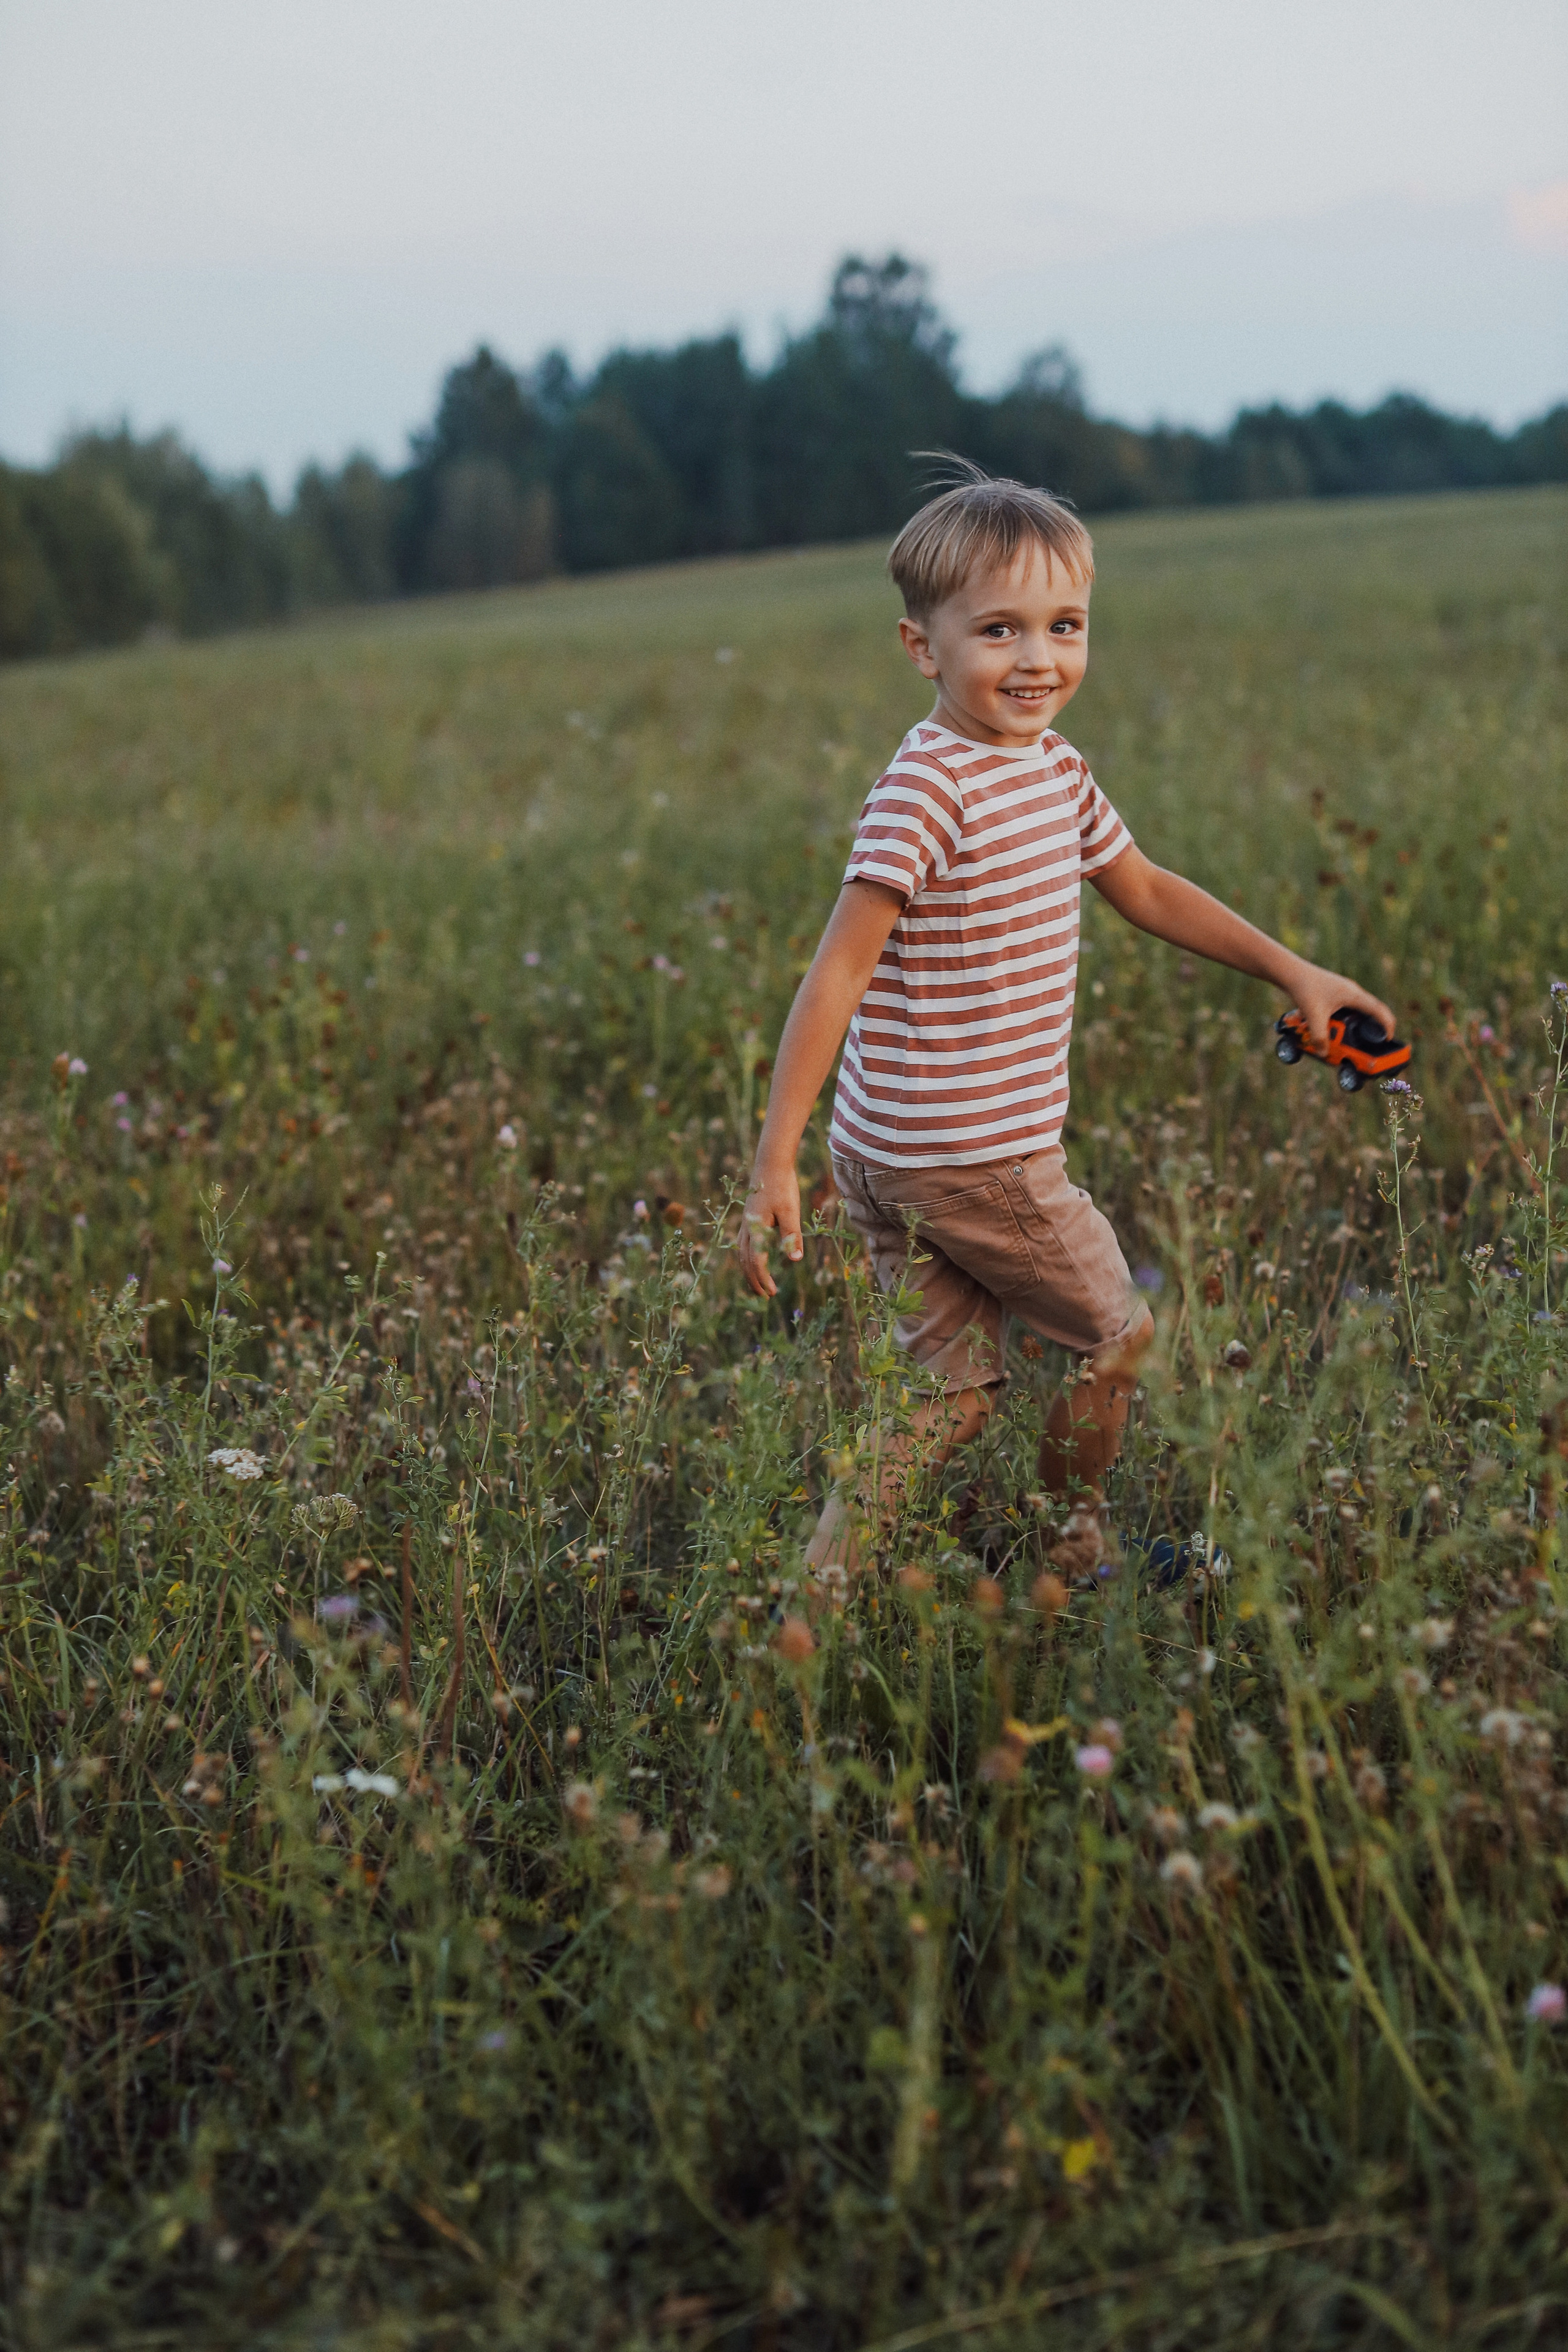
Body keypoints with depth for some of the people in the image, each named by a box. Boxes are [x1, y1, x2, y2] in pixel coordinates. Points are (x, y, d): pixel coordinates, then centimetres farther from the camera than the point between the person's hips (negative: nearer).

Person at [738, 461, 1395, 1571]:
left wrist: (1293, 970, 25)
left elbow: (1147, 890, 25)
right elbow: (839, 972, -23)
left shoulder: (1058, 771, 10)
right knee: (1116, 1336, 13)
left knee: (955, 1394, 14)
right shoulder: (927, 791, -19)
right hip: (972, 1158, -9)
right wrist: (776, 1160, -26)